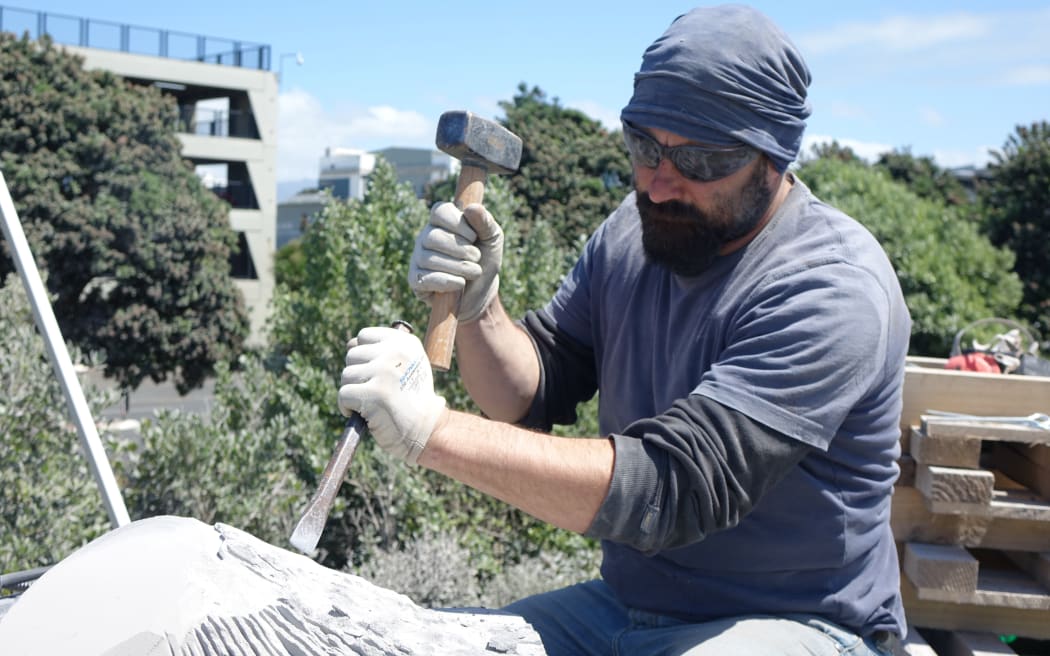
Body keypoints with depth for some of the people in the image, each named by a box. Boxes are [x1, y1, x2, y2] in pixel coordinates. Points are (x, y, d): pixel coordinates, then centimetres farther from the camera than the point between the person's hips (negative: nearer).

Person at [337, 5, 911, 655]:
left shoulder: (833, 290, -22)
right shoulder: (636, 229, 0)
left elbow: (672, 489, -31)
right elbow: (530, 394, 2)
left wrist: (432, 430, -34)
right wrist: (478, 306, -19)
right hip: (622, 602, 6)